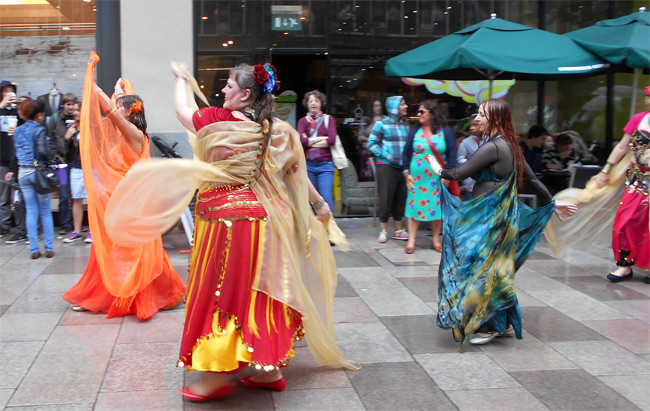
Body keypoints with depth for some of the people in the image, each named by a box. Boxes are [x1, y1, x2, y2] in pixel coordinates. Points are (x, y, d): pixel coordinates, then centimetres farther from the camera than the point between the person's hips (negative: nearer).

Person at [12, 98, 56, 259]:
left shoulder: (18, 131, 8)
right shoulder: (39, 130, -12)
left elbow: (16, 152, 11)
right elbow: (43, 151, -21)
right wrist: (52, 157, -4)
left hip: (23, 173, 5)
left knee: (31, 212, 9)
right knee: (45, 212, 5)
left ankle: (34, 249, 9)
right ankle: (49, 248, 8)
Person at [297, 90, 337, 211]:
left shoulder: (328, 119, 9)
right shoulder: (303, 121, 10)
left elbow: (332, 139, -6)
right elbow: (300, 139, -8)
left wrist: (309, 142, -4)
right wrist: (321, 139, -6)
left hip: (325, 165, -1)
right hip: (308, 165, 1)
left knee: (326, 198, -10)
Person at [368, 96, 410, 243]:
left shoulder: (405, 125, 11)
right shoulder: (382, 124, -5)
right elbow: (371, 143, -6)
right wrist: (386, 155, -14)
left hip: (402, 167, 5)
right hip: (386, 166, -5)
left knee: (400, 199, 10)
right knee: (386, 199, -1)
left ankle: (398, 231, 20)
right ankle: (383, 231, 10)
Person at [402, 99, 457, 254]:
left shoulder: (446, 131, 0)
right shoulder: (415, 131, 5)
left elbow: (452, 154, -1)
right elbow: (406, 153, 7)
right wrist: (406, 173, 0)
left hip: (437, 177, -1)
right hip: (417, 176, 1)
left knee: (437, 205, 4)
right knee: (415, 204, -1)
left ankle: (436, 240, 16)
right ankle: (411, 240, 4)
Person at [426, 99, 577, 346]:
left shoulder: (492, 147, -17)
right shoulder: (510, 146, 11)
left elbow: (459, 174, -16)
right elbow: (532, 178, 16)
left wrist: (439, 170, 4)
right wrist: (552, 203, 26)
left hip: (489, 217, -9)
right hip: (505, 213, 9)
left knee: (483, 268, -1)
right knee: (496, 268, 16)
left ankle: (489, 326, 9)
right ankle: (502, 321, 26)